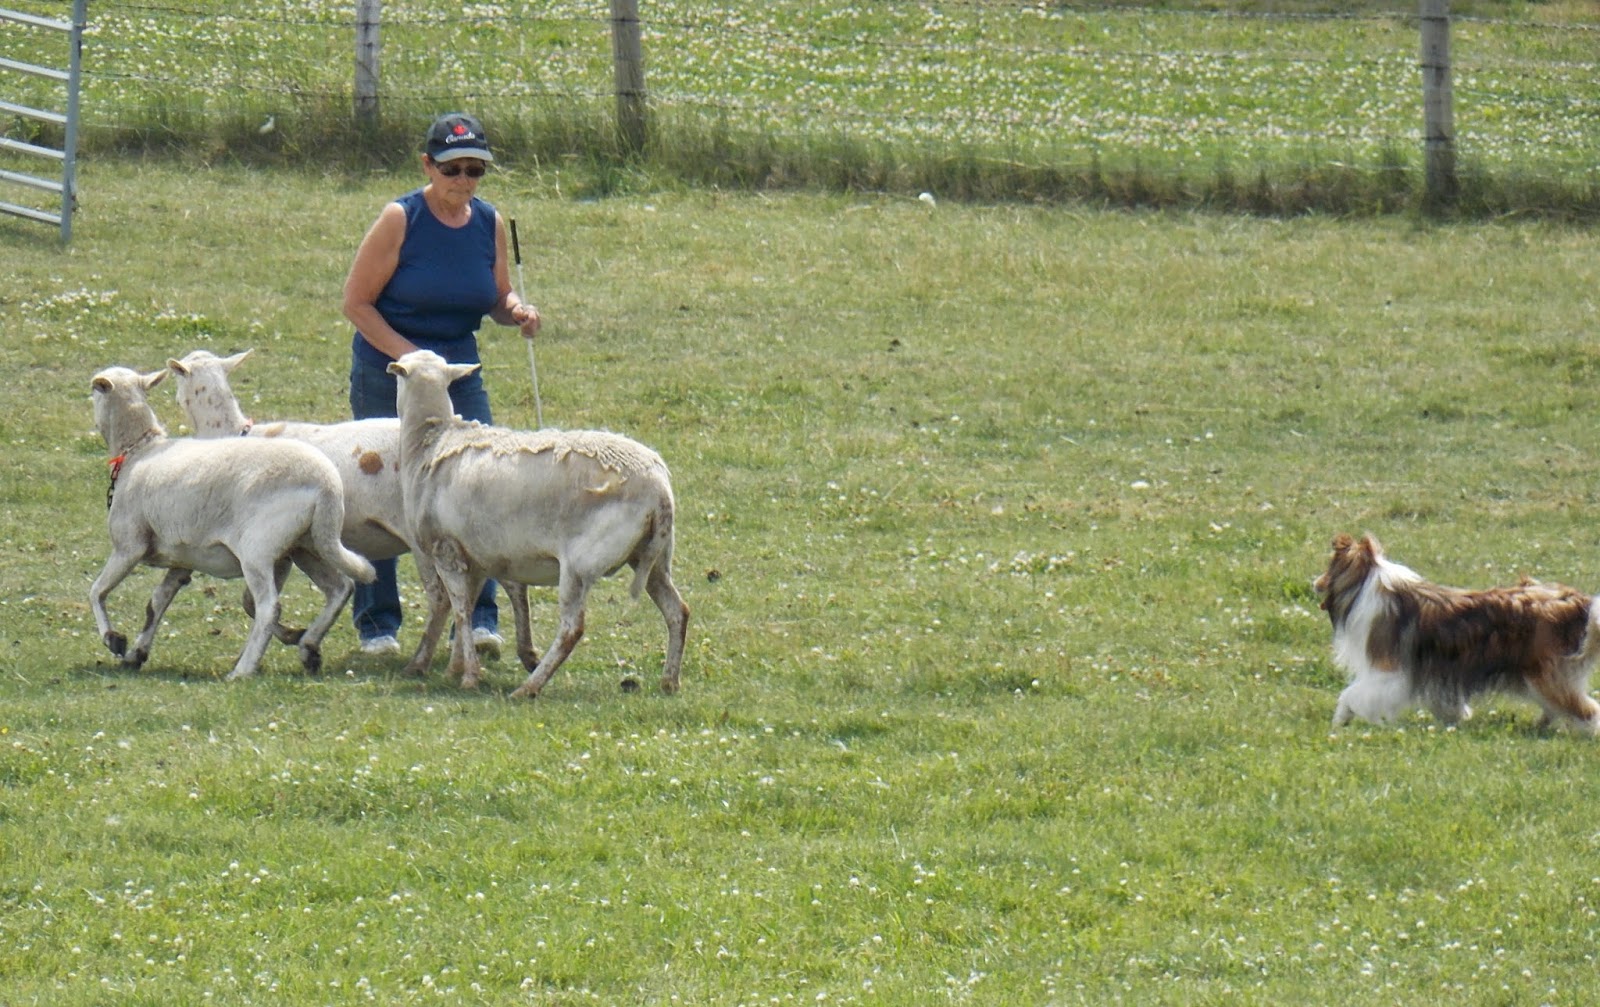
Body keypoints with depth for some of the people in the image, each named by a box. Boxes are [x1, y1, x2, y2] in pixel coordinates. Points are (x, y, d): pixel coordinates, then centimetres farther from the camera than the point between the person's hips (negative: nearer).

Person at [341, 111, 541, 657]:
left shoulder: (489, 223, 2)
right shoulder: (401, 219, -12)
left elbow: (498, 297, 14)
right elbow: (357, 301, -10)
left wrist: (518, 310, -11)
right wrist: (409, 355, -19)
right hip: (386, 375, -4)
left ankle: (480, 618, -4)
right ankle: (377, 623, 12)